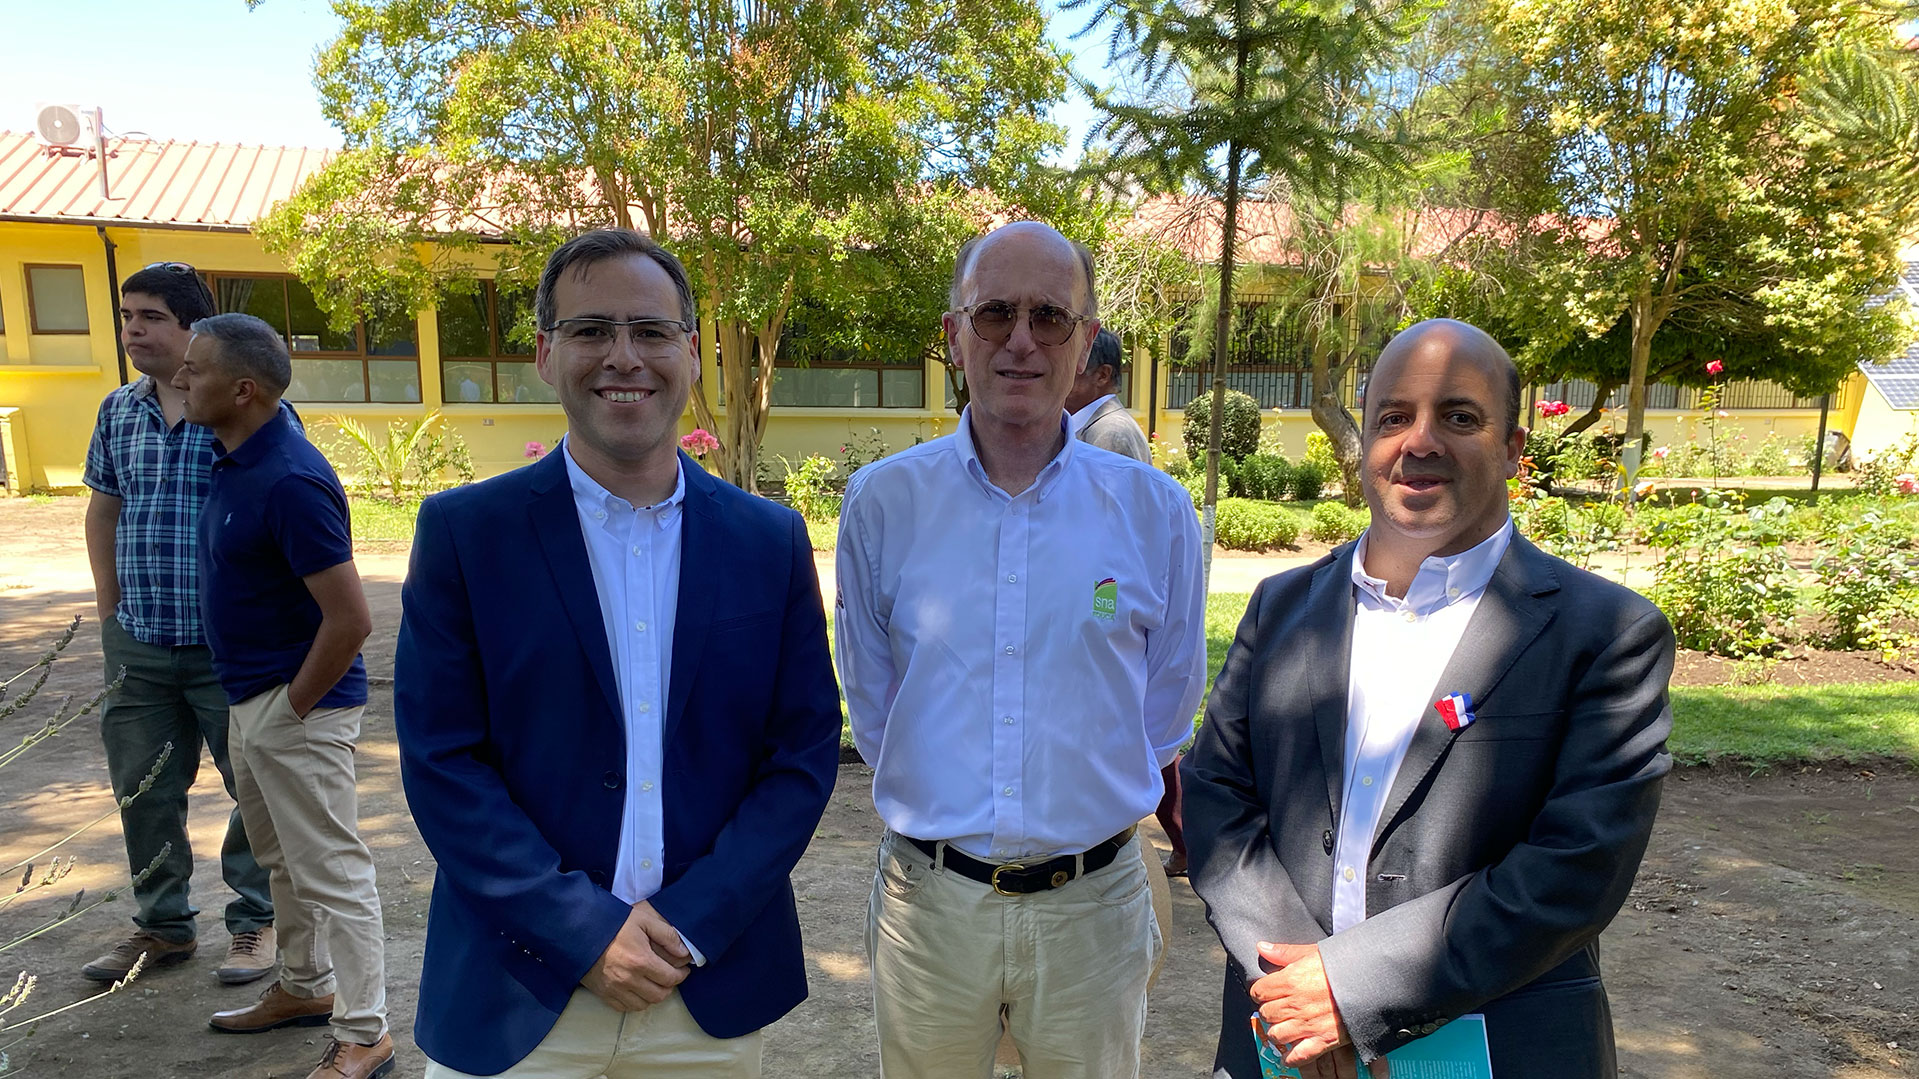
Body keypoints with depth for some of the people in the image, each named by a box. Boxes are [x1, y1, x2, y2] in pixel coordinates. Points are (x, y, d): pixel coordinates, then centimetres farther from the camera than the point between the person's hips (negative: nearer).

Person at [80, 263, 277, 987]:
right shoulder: (118, 411, 7)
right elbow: (103, 510, 18)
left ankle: (256, 920, 24)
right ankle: (163, 925, 32)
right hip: (138, 647, 6)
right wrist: (112, 611, 12)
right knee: (142, 791, 14)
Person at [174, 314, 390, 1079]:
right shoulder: (232, 461, 7)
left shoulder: (289, 482, -24)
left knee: (331, 872, 1)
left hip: (299, 708, -10)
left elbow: (351, 620, -27)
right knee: (284, 860, 23)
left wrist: (297, 704, -15)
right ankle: (304, 989, 41)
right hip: (252, 701, 10)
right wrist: (258, 701, 17)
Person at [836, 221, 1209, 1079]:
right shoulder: (883, 500, -5)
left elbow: (1166, 708, 7)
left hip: (1092, 903, 0)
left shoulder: (1154, 509, -5)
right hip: (928, 900, 0)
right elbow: (869, 698, 7)